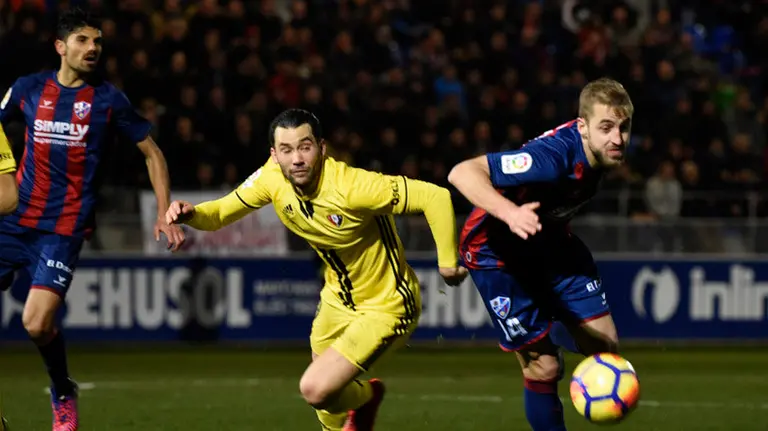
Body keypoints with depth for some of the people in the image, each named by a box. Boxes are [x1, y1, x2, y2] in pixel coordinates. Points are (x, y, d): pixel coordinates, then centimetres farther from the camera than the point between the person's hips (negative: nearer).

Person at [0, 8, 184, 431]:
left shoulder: (109, 100, 0)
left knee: (38, 323, -16)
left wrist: (163, 215, 1)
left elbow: (152, 153, 8)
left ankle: (63, 394, 13)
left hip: (63, 229, -3)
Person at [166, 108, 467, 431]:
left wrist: (448, 263, -23)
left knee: (315, 390, -18)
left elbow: (436, 196, -31)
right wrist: (191, 214, -24)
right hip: (338, 298, 7)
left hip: (385, 307, -7)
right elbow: (220, 213, -2)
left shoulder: (351, 186, -34)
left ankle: (363, 398, 17)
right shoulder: (272, 178, -15)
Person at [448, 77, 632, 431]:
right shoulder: (554, 157, -38)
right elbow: (462, 173, -44)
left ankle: (549, 333, 31)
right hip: (497, 252, -7)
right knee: (545, 368, -7)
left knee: (605, 343, 2)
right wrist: (510, 213, -58)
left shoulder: (604, 148, -14)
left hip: (548, 242, 7)